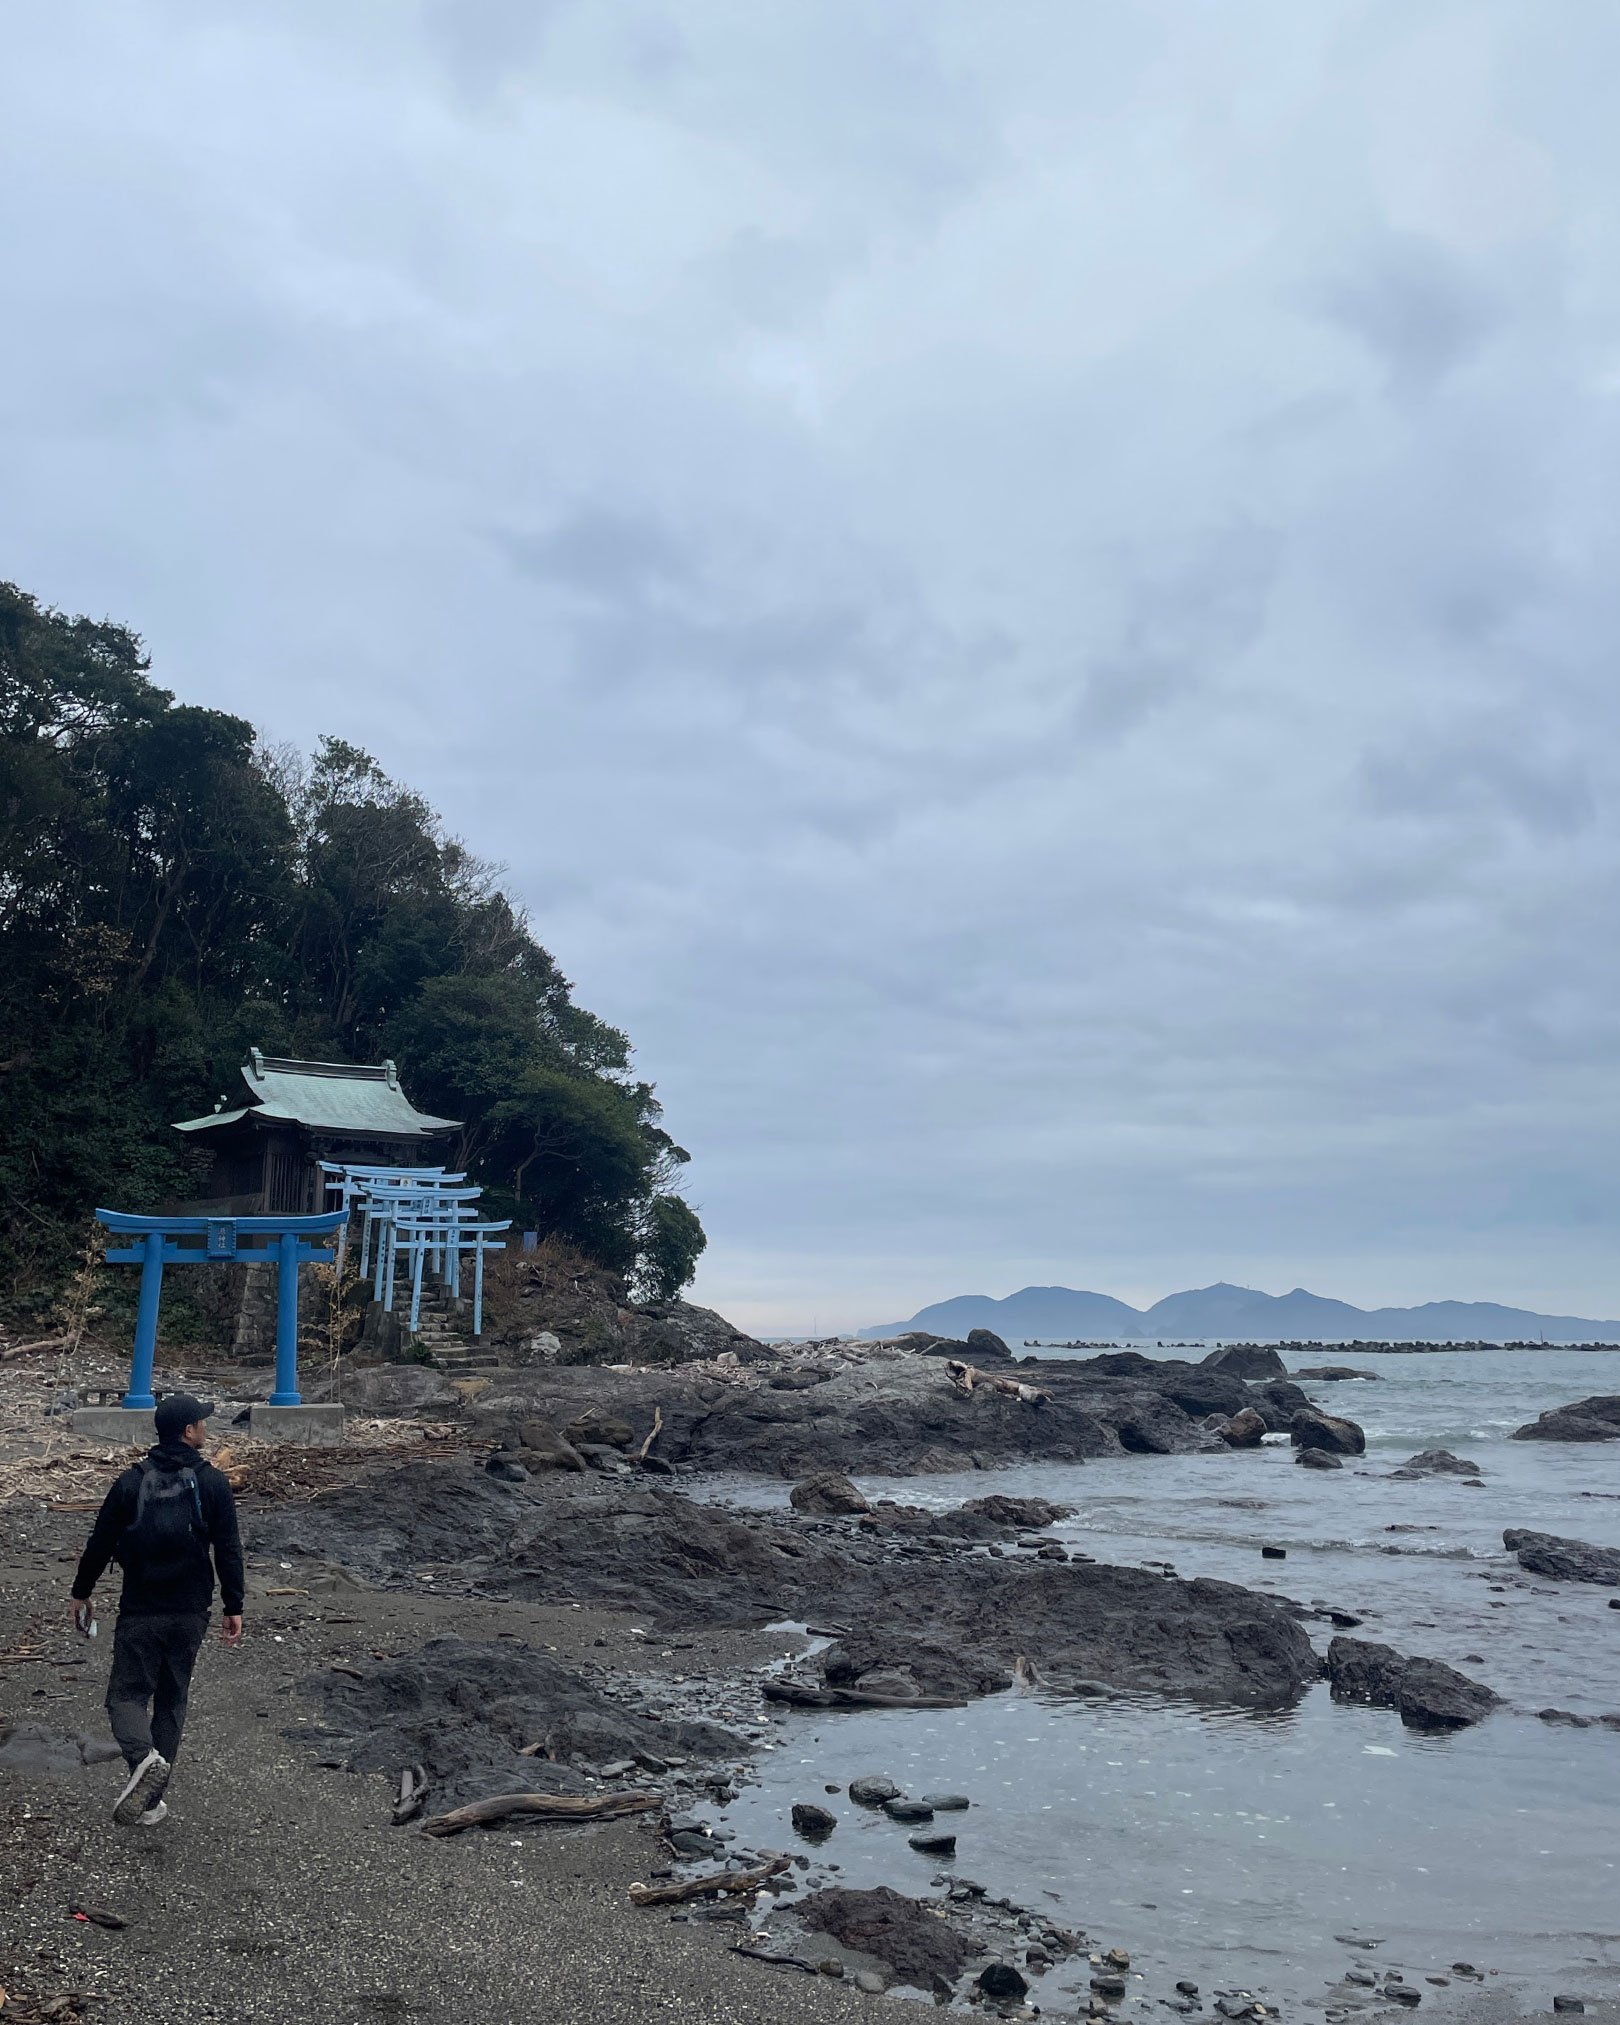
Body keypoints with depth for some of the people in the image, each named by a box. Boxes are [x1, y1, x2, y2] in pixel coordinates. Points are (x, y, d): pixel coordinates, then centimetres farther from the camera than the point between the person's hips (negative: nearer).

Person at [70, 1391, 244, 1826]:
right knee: (171, 1700, 15)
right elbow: (228, 1550, -6)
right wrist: (233, 1607, 2)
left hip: (139, 1613, -1)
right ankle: (152, 1800, 19)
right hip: (191, 1614, 1)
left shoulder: (131, 1481, -5)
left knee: (126, 1693, 7)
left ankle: (144, 1757, -22)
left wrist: (81, 1591, 17)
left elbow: (101, 1542, 1)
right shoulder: (212, 1483, -6)